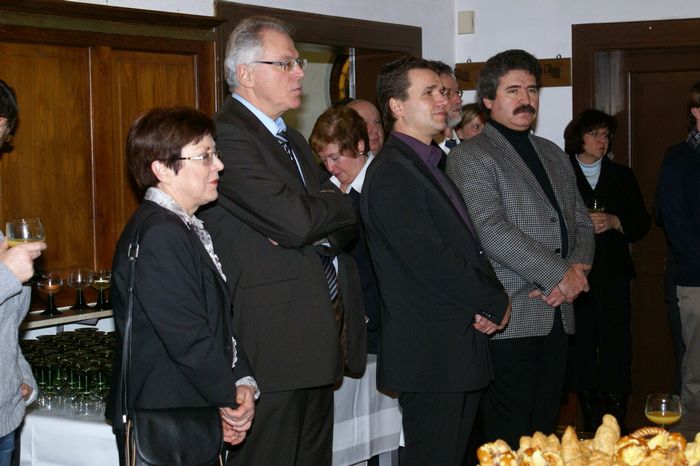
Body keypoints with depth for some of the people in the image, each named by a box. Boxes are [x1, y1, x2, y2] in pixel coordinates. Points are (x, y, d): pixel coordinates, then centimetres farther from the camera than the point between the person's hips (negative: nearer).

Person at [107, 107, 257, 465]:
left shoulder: (186, 228, 12)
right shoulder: (158, 235, -20)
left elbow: (219, 320, 14)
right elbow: (188, 338, -23)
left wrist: (243, 381, -1)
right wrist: (230, 400, -10)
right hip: (162, 422, -9)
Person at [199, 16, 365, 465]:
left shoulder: (293, 141, 19)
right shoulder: (228, 135, -13)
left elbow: (350, 222, 13)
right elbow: (293, 220, -23)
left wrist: (314, 224, -9)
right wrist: (335, 204, -2)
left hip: (318, 340, 9)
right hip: (273, 343, -9)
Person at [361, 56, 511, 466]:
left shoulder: (433, 166, 17)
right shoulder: (391, 175, -15)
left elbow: (467, 246, 18)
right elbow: (432, 262, -21)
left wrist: (490, 300, -1)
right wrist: (495, 304, -9)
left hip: (462, 347, 9)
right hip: (430, 354, -9)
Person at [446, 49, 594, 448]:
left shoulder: (553, 155, 19)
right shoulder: (470, 157, -5)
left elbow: (582, 223, 18)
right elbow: (491, 231, -16)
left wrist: (576, 271, -3)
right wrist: (559, 275, -15)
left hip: (557, 314, 7)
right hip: (509, 320, -7)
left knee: (544, 433, 10)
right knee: (510, 441, -3)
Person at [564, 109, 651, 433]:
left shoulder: (622, 176, 16)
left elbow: (642, 221, 12)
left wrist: (615, 222, -6)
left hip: (614, 275, 3)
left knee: (616, 347, -2)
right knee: (581, 345, 2)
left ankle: (616, 422, 4)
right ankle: (590, 422, 13)